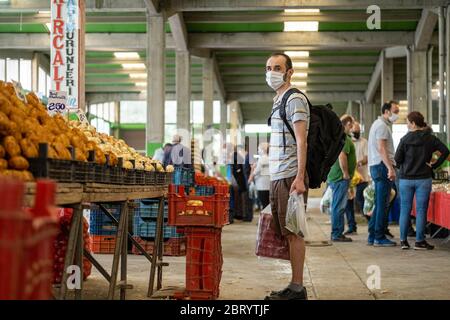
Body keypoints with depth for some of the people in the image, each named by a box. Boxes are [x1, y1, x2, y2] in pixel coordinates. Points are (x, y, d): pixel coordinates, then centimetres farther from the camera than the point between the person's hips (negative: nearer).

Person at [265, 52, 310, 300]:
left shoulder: (295, 99, -7)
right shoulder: (278, 100, 21)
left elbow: (301, 141, -15)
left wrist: (299, 178, -21)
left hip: (290, 177, -9)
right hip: (277, 177, 9)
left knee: (293, 232, -7)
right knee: (286, 233, 10)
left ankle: (297, 288, -3)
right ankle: (295, 287, 14)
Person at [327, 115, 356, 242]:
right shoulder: (344, 138, -14)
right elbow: (342, 156, -25)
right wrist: (346, 174, -17)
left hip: (335, 176, 10)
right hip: (341, 178, -10)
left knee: (338, 206, 13)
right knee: (339, 207, -7)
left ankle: (337, 233, 18)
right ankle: (337, 234, -4)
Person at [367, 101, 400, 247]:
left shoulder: (378, 124, 22)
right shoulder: (382, 126, -11)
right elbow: (381, 149, -20)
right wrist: (390, 168, -25)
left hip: (376, 167, 11)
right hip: (382, 166, -11)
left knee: (379, 203, 13)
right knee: (383, 204, -8)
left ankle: (372, 236, 14)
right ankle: (379, 237, -6)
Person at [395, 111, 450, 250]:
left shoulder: (405, 139, -5)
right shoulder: (430, 138, -1)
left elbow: (397, 159, -6)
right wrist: (434, 165, -2)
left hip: (406, 179, 0)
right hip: (424, 179, 0)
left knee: (405, 209, 8)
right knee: (421, 210, 3)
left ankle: (403, 240, 11)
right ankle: (419, 241, 4)